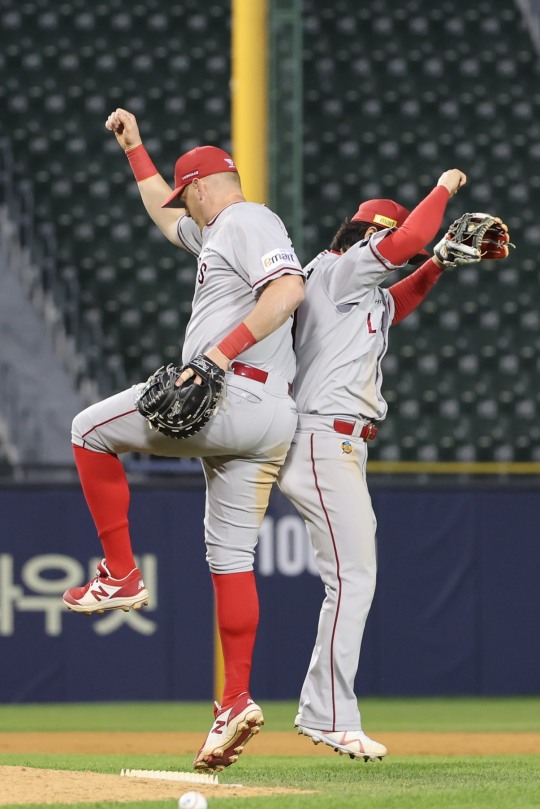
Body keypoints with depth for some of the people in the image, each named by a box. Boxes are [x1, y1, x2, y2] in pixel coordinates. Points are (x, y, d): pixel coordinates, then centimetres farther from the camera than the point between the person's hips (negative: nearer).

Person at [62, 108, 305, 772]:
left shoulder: (247, 221, -3)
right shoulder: (218, 235, 28)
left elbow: (288, 289, -21)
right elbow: (165, 217, 48)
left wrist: (223, 351, -26)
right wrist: (134, 149, 49)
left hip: (228, 395, -10)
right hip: (269, 421, 10)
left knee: (90, 430, 7)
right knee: (231, 557, 5)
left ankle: (120, 574, 4)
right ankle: (237, 700, -2)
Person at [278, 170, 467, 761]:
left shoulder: (366, 294, 23)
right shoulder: (336, 270, -5)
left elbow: (395, 304, 42)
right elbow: (407, 239, -15)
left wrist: (440, 263, 28)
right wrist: (443, 188, -1)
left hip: (342, 447, 11)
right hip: (324, 440, -11)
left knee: (356, 579, 10)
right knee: (352, 578, -14)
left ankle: (319, 712, 13)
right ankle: (332, 719, -16)